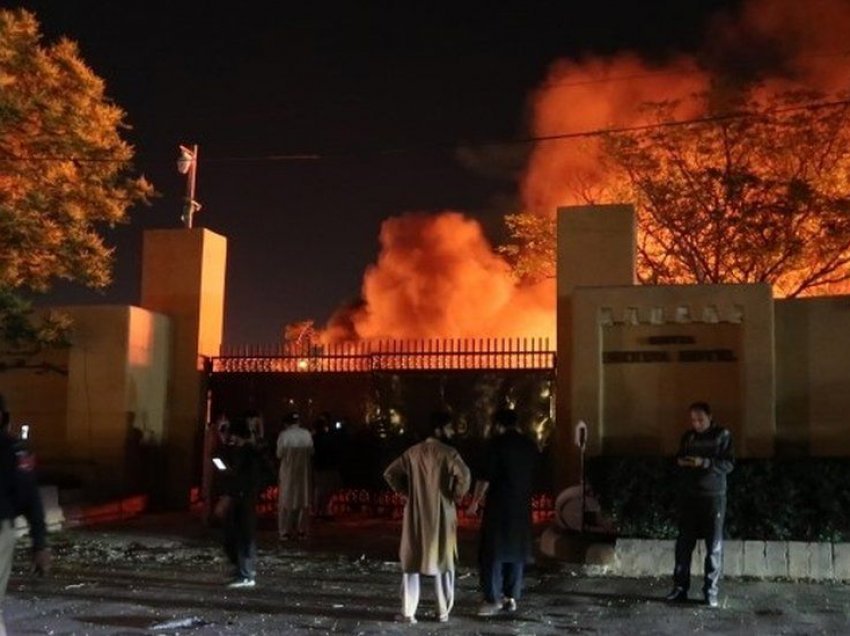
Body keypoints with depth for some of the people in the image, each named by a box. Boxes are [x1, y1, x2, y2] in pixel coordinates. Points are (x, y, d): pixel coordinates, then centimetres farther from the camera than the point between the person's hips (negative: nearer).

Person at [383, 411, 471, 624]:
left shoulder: (413, 452, 4)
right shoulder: (448, 453, -11)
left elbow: (390, 473, 5)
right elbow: (464, 475, -25)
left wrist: (406, 492, 11)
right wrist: (456, 495, -8)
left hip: (416, 514, 3)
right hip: (441, 515, -3)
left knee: (411, 562, 10)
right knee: (443, 562, 10)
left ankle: (408, 612, 7)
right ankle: (443, 612, 13)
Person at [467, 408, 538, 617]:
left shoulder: (497, 443, -8)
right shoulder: (530, 445, 8)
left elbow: (486, 476, -11)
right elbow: (533, 476, 15)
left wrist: (475, 502, -4)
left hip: (499, 505, -5)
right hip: (522, 506, 6)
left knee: (492, 552, -2)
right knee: (516, 551, 11)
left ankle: (493, 599, -6)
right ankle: (511, 598, 12)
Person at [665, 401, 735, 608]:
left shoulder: (722, 435, -1)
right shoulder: (688, 436, 11)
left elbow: (729, 464, -8)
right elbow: (678, 457, 21)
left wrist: (705, 463, -21)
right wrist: (680, 461, -3)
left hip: (713, 497, -4)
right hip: (688, 497, 4)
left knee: (714, 546, -1)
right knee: (684, 543, 2)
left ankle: (711, 591, 5)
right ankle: (680, 587, 8)